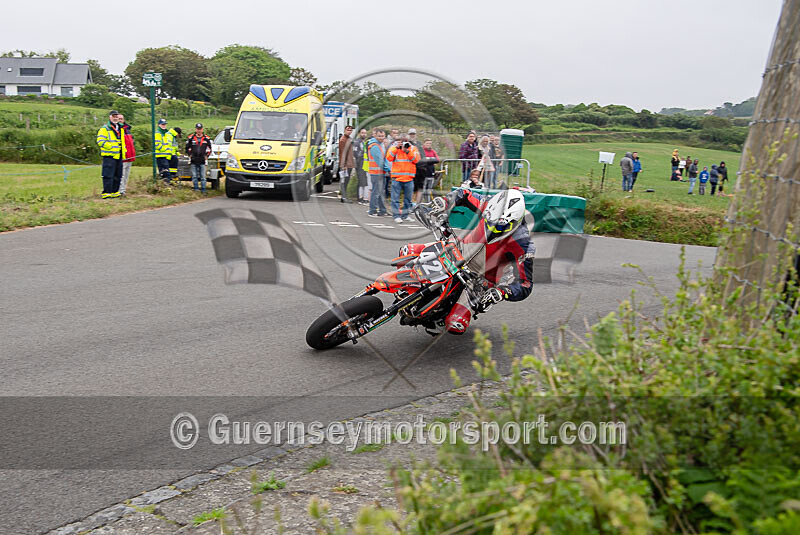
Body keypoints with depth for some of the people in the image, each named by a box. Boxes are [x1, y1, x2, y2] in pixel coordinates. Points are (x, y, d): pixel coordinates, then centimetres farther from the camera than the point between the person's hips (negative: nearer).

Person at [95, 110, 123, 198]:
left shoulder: (120, 129, 20)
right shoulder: (105, 128, -4)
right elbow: (100, 141, -13)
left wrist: (123, 150, 16)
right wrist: (112, 147, -18)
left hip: (119, 156, 8)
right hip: (109, 156, -8)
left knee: (118, 175, 10)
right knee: (108, 175, -10)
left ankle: (115, 191, 18)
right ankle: (106, 192, -9)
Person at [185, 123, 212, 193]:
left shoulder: (206, 139, 7)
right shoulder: (190, 138, 7)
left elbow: (209, 149, 15)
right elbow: (187, 148, 16)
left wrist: (206, 156, 5)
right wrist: (190, 155, 6)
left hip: (202, 161, -1)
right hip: (193, 161, 1)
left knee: (203, 177, -2)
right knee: (194, 176, 2)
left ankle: (203, 190, 1)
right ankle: (196, 189, 8)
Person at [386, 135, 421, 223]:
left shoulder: (413, 148, 8)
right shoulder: (394, 147, 6)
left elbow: (417, 160, -6)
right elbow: (389, 158, -9)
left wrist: (408, 151, -13)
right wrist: (396, 148, -11)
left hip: (409, 178, 2)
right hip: (397, 177, -2)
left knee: (408, 198, 9)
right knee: (395, 198, -3)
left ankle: (405, 215, 19)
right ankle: (396, 215, 2)